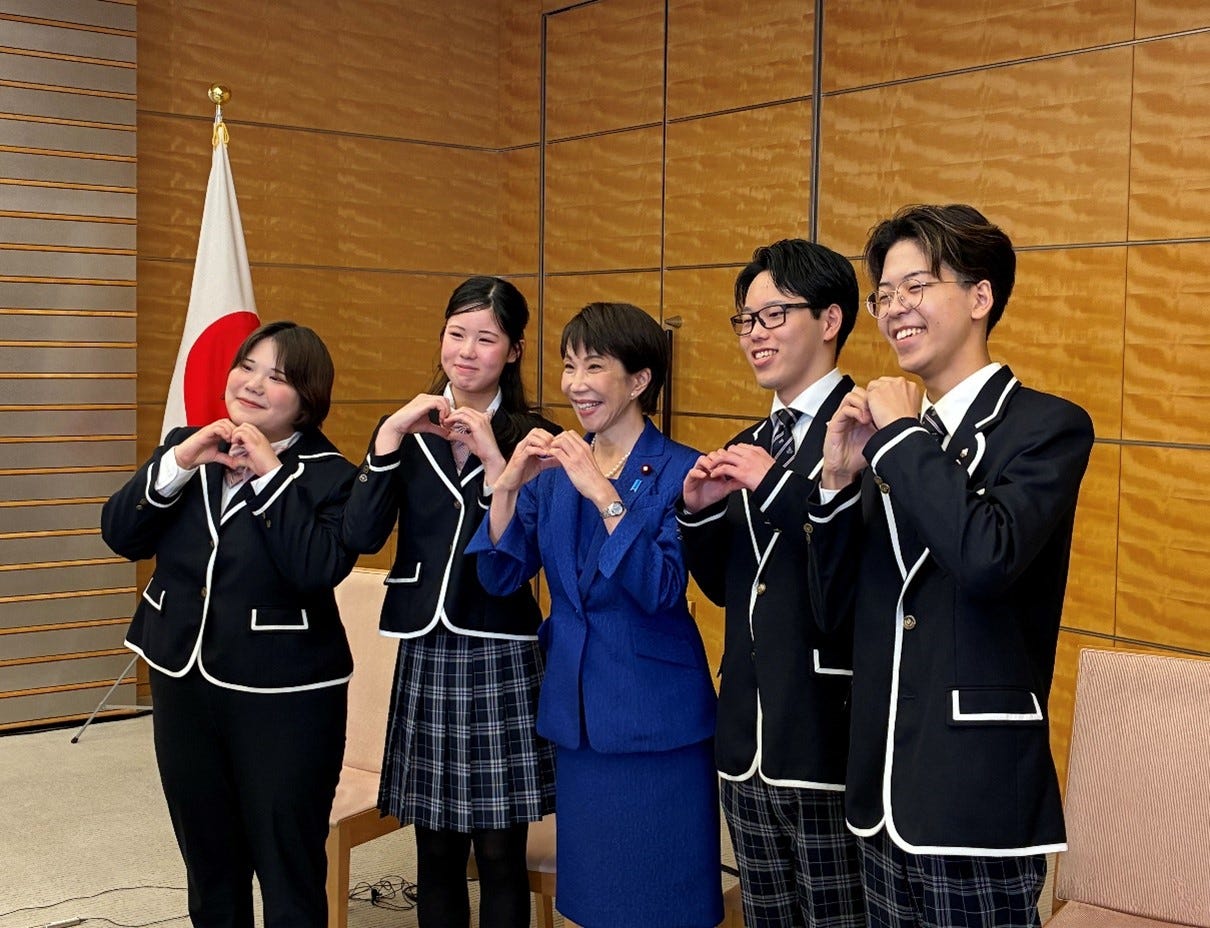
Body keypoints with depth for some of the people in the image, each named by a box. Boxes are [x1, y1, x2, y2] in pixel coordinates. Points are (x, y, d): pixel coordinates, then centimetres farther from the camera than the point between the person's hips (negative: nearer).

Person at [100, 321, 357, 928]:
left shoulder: (329, 475, -10)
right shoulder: (185, 446, 6)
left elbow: (319, 569, -25)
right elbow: (120, 535, -2)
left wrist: (271, 473, -23)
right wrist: (179, 463, -15)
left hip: (285, 696, -5)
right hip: (183, 681, 5)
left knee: (288, 870, 5)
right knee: (208, 863, 19)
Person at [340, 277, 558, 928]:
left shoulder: (533, 437, -2)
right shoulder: (409, 431, 7)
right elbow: (360, 537, -6)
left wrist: (492, 454, -19)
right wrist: (389, 437, -14)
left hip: (502, 656, -3)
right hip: (426, 652, 3)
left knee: (499, 852, 4)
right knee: (435, 850, 11)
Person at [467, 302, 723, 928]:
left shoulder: (679, 471, -11)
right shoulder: (554, 469, 5)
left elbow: (663, 591, -22)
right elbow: (501, 577, -1)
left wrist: (605, 496, -29)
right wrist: (509, 485, -16)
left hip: (655, 718, -5)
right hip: (576, 713, 5)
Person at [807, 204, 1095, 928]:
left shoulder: (1050, 426, -8)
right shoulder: (890, 438, 10)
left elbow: (988, 556, -27)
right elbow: (834, 604, 10)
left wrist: (903, 433, -15)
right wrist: (841, 479, -5)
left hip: (977, 799, -6)